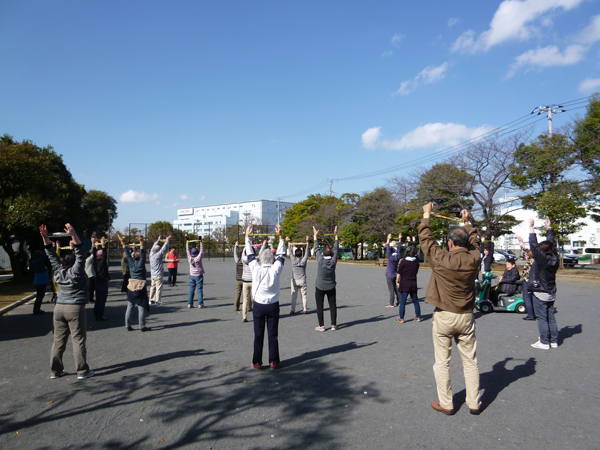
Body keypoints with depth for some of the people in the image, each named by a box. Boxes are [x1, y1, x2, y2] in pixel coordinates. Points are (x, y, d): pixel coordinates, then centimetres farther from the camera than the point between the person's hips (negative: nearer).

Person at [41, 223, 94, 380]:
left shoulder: (59, 271, 5)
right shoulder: (76, 271, -9)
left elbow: (52, 255, 11)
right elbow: (81, 254, -18)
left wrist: (45, 238, 8)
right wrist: (74, 236, -28)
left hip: (59, 307, 6)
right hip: (75, 308, -6)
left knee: (59, 340, 12)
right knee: (78, 340, -1)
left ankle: (55, 370, 19)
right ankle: (82, 371, 4)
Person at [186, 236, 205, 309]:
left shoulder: (190, 258, -2)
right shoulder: (198, 258, -14)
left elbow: (187, 250, 6)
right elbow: (202, 251, -10)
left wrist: (187, 241, 11)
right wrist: (200, 241, -9)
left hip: (192, 276, 5)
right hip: (199, 275, -4)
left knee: (191, 290, 8)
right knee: (200, 290, -2)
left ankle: (190, 304, 7)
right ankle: (200, 304, -3)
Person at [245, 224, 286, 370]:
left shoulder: (256, 269, -11)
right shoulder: (276, 270, -11)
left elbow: (250, 254, 3)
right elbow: (281, 255, 3)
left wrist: (247, 236, 13)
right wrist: (280, 236, 9)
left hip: (258, 306, 0)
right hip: (273, 306, 0)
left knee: (258, 335, 7)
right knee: (273, 334, 7)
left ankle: (257, 362, 13)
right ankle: (274, 361, 14)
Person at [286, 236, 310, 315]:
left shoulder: (293, 260, -7)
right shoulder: (304, 260, -6)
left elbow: (290, 252, 4)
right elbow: (306, 252, 2)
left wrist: (289, 242, 12)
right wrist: (307, 242, 6)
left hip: (294, 281, 0)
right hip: (302, 281, 0)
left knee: (293, 296, 2)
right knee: (304, 295, 7)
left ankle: (293, 310, 1)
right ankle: (305, 310, 8)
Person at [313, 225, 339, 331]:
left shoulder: (320, 260, -16)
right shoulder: (334, 260, -9)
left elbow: (316, 249, -4)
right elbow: (336, 249, 3)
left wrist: (315, 236, 6)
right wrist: (336, 236, 12)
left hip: (320, 288, -3)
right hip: (331, 288, 3)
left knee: (320, 306, 4)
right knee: (332, 305, 10)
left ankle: (321, 325, 6)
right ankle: (333, 325, 13)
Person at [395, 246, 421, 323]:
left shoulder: (403, 261, -12)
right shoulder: (416, 262, 2)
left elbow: (399, 273, -8)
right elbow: (416, 272, 14)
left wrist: (397, 282, 4)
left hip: (404, 285, -5)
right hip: (413, 284, 5)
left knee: (402, 302, 2)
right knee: (415, 301, 14)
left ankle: (401, 318, 6)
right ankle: (418, 317, 21)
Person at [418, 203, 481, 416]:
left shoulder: (441, 259, -18)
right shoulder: (474, 259, -7)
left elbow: (425, 239, -4)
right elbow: (474, 242, 15)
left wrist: (426, 215, 8)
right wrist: (467, 222, 27)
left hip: (444, 317, -3)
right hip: (466, 317, 4)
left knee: (442, 362, 8)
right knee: (470, 361, 14)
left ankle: (446, 404, 17)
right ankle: (474, 403, 23)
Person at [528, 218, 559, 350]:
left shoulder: (542, 259, -20)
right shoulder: (555, 258, 0)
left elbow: (534, 245, -24)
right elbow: (552, 243, 13)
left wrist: (531, 228, -20)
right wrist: (549, 228, 22)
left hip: (540, 294, -7)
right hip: (551, 293, 7)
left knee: (542, 318, -1)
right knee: (551, 317, 14)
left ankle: (544, 342, 3)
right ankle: (554, 341, 20)